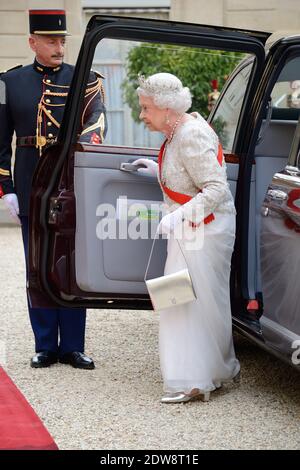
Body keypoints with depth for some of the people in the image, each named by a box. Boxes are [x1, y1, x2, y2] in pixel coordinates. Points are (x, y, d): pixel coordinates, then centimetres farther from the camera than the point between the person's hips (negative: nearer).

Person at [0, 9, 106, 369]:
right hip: (32, 192, 1)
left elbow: (96, 119, -13)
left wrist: (84, 144, -35)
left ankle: (72, 347, 12)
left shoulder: (84, 80, 4)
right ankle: (45, 347, 15)